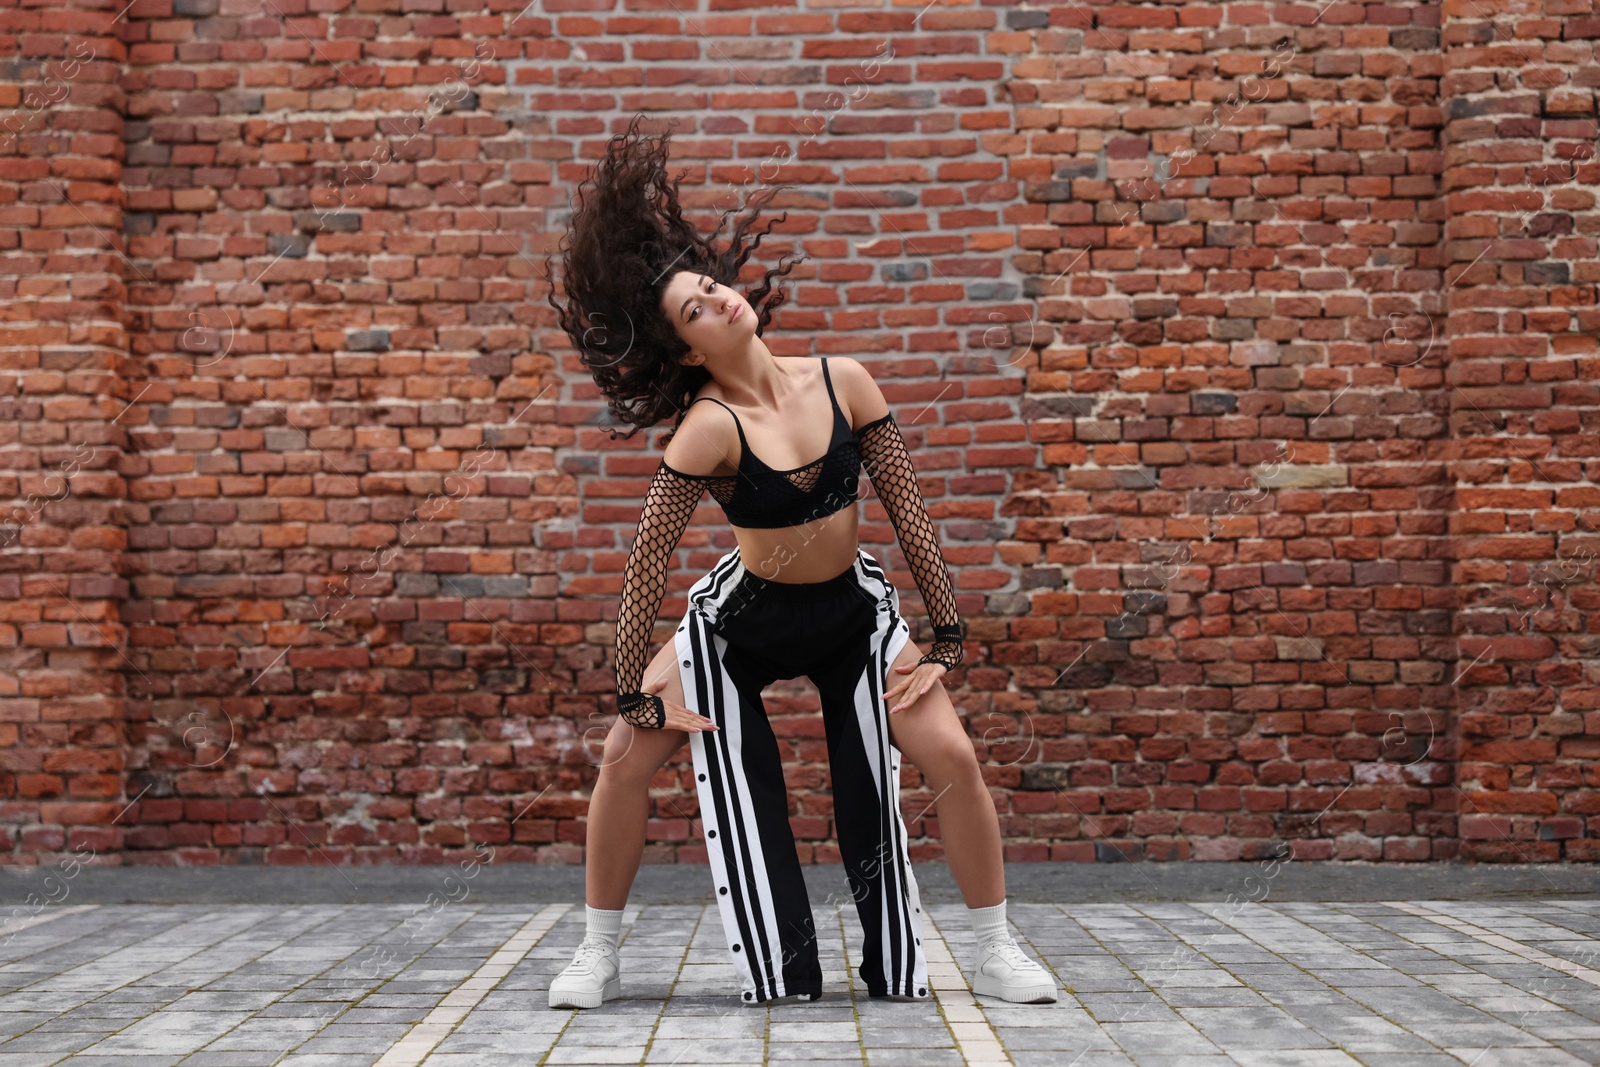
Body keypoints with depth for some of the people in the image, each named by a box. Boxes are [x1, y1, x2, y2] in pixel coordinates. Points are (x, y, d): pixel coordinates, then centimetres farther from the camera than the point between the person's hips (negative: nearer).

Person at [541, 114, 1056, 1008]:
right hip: (741, 620, -2)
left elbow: (907, 507, -8)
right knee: (626, 762, -8)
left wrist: (948, 635, -8)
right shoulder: (709, 429, -25)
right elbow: (647, 568, -22)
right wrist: (636, 697, -18)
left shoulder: (842, 383, -15)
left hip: (854, 613, 2)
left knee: (955, 758, -9)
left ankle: (996, 953, 10)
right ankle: (599, 957, 14)